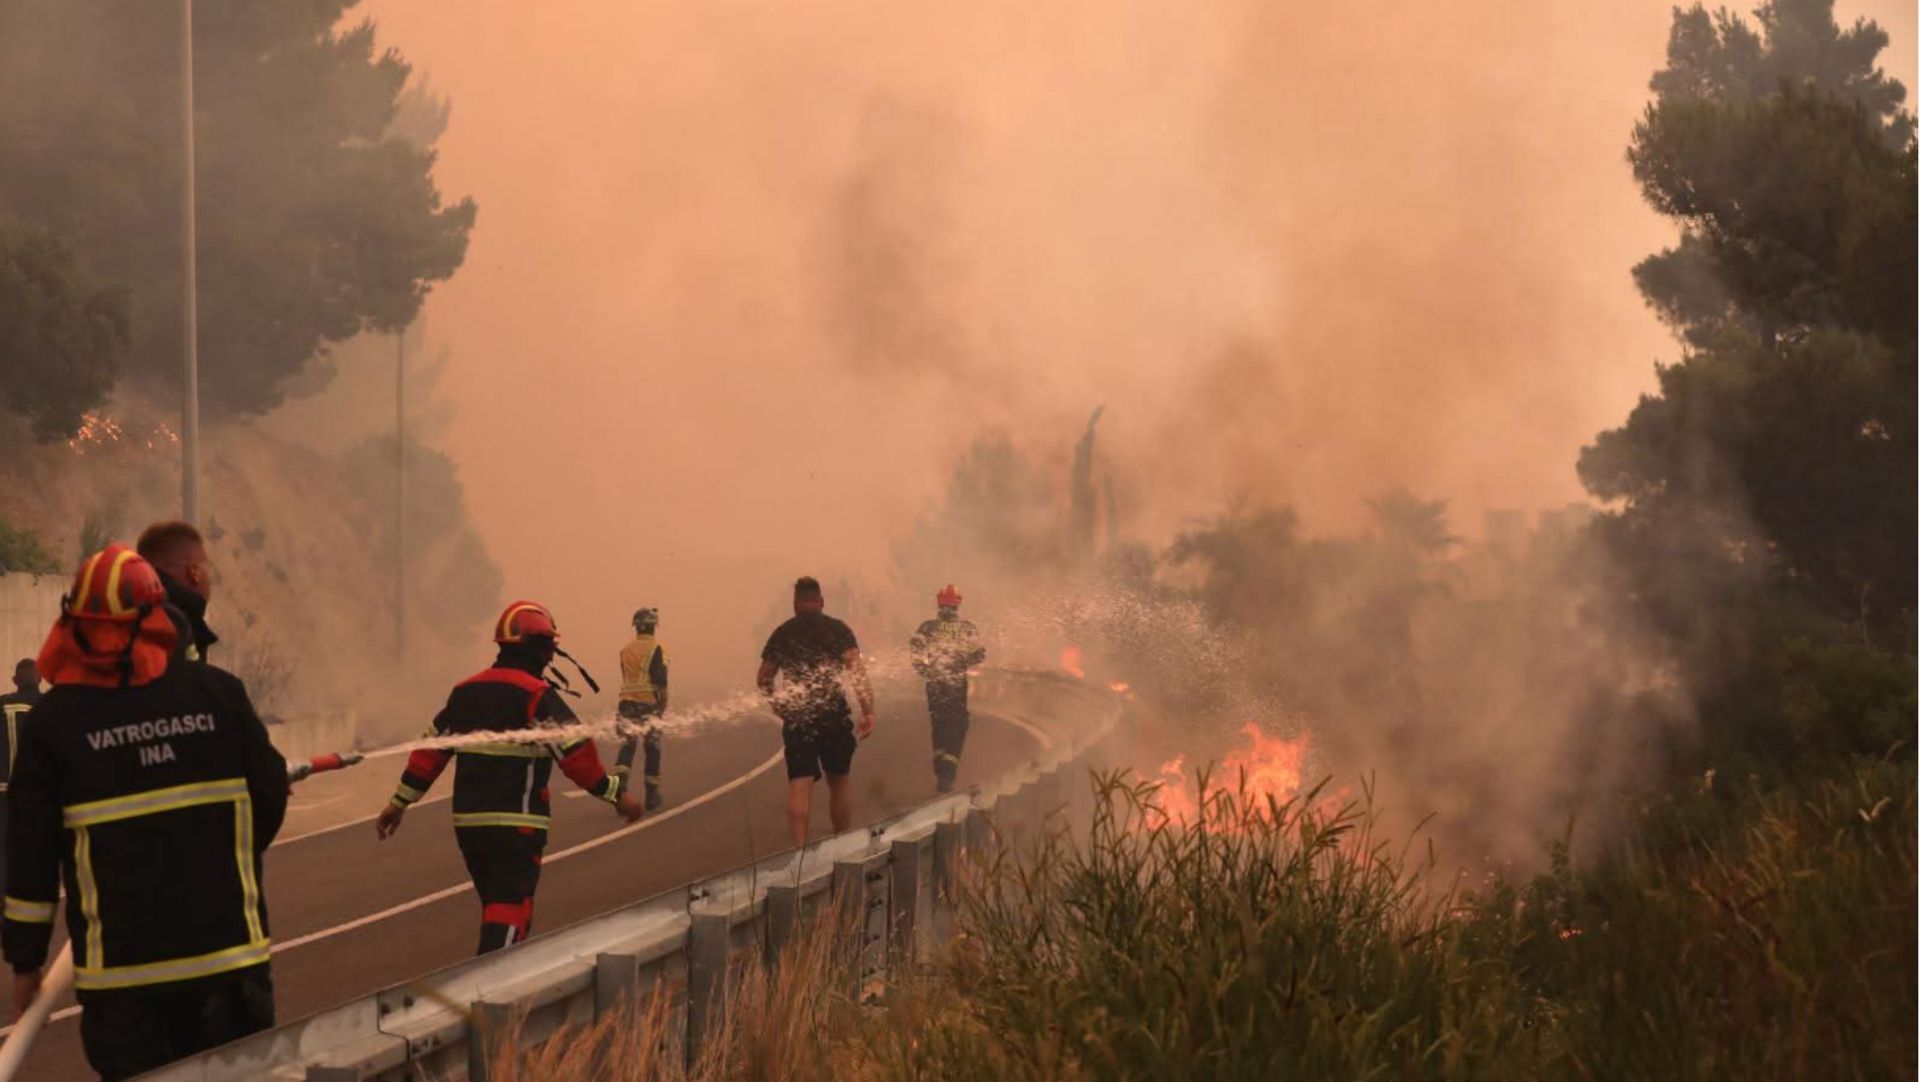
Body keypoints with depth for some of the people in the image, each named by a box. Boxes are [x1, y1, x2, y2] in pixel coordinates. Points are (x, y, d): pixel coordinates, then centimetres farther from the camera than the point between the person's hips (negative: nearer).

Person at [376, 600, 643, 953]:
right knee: (509, 912, -8)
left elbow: (431, 749, 15)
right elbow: (575, 752, -15)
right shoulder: (535, 695, -11)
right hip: (515, 824, -7)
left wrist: (399, 802, 22)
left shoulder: (466, 691, 12)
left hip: (468, 821, 7)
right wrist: (616, 794, -6)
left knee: (495, 906, 20)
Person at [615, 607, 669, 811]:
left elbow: (625, 676, 14)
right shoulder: (655, 648, -6)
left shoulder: (625, 649, 9)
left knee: (627, 744, 3)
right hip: (648, 702, -4)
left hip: (627, 702, 4)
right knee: (652, 747, 6)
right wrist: (663, 700, -2)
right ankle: (652, 795, 12)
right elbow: (660, 678, -12)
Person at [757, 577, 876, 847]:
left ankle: (800, 845, -16)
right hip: (834, 715, -1)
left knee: (799, 784, -3)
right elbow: (857, 671, -11)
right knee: (838, 780, 14)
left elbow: (764, 680, 13)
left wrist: (780, 708, 28)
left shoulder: (781, 634, 7)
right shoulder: (838, 629, 0)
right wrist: (868, 712, -13)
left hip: (796, 719, 1)